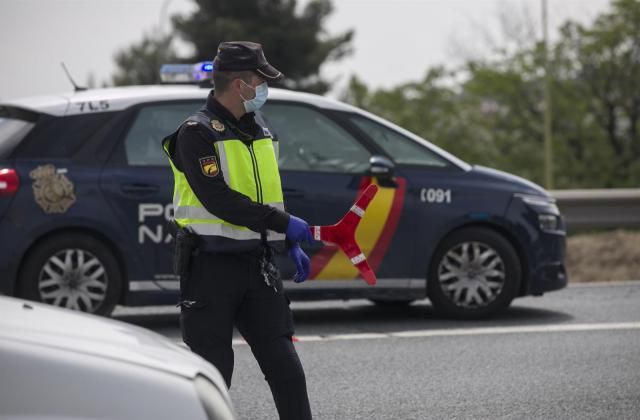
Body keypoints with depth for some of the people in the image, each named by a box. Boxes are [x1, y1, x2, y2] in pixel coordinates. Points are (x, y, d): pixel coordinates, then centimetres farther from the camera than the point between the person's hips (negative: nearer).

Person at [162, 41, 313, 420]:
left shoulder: (261, 132, 14)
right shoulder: (197, 134, -11)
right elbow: (218, 200, -22)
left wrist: (292, 245, 14)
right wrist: (283, 223, -20)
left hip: (257, 262, 6)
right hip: (212, 265, -6)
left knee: (283, 360, 2)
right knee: (213, 367, 1)